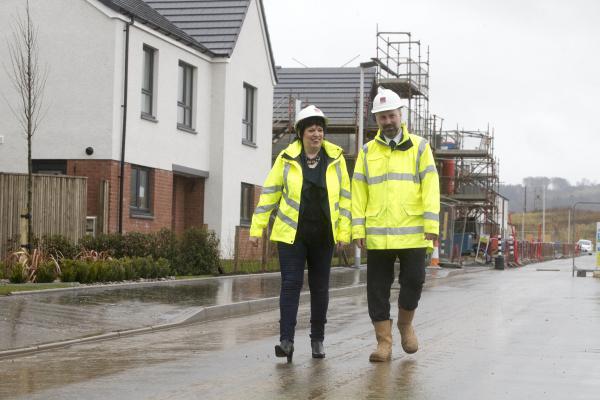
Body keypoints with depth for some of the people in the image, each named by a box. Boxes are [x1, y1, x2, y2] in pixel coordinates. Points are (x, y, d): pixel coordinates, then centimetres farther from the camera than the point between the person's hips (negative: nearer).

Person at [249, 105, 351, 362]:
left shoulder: (336, 159, 2)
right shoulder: (286, 159, -1)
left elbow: (345, 197, 5)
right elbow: (269, 193, 2)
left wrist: (344, 232, 0)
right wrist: (257, 228, -1)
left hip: (323, 235, 2)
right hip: (291, 234, -2)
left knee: (320, 287, 9)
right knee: (291, 284, -8)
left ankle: (317, 340, 20)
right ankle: (286, 340, -10)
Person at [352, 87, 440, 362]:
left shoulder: (419, 147, 5)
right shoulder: (367, 152, 11)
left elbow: (430, 186, -1)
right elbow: (359, 192, 8)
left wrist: (431, 224, -10)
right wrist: (358, 229, 0)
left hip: (412, 233, -2)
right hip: (377, 234, 2)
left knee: (413, 280, -2)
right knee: (378, 287, 2)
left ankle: (406, 323, 26)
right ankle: (383, 342, 9)